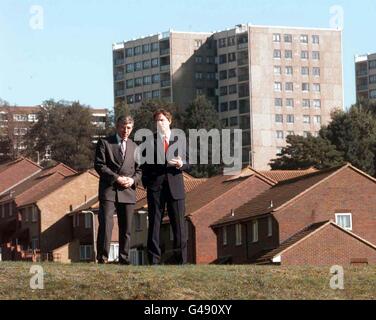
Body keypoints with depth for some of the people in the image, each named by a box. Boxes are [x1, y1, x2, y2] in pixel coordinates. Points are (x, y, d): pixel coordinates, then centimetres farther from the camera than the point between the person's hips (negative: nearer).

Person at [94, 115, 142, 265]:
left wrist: (133, 180, -3)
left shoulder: (134, 147, 19)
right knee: (106, 224, -14)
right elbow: (99, 165, -4)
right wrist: (116, 178, -13)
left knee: (126, 229, 5)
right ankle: (102, 259, -14)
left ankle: (124, 260, 10)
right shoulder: (104, 143, 4)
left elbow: (138, 170, 19)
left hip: (128, 192, 5)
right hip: (109, 190, -5)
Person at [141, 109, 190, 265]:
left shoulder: (179, 140, 13)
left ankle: (181, 260, 4)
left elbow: (187, 164, 13)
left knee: (179, 224, 0)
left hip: (175, 186, 1)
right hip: (155, 186, -1)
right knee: (154, 224, -1)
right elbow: (144, 164, 8)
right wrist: (145, 182, -4)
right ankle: (154, 260, 2)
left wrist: (181, 164, -9)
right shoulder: (149, 140, 8)